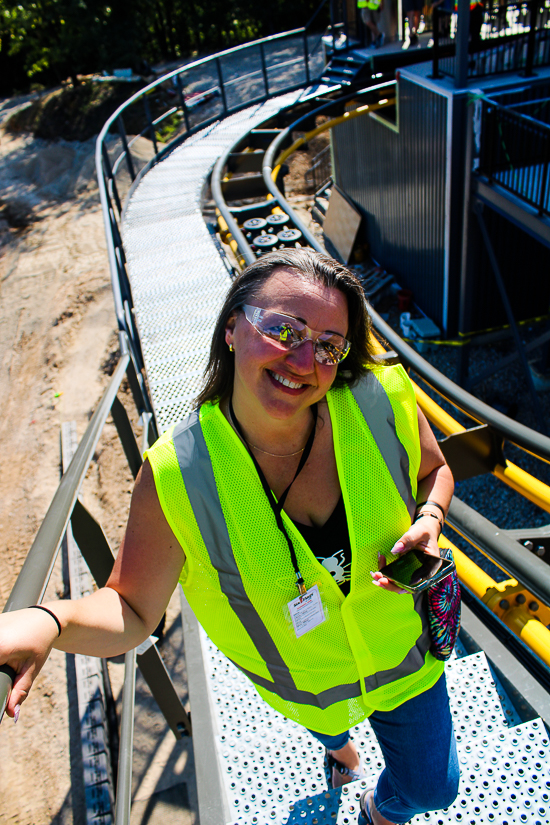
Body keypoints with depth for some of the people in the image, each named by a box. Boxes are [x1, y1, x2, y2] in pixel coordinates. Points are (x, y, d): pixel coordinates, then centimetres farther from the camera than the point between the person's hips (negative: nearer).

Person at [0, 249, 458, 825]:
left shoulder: (383, 403, -28)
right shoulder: (175, 478, -33)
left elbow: (435, 469, -6)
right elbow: (132, 611, -22)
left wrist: (428, 520, -27)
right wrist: (48, 621, -42)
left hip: (403, 651, 1)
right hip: (305, 680, 0)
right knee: (323, 719, 38)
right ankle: (337, 742, 81)